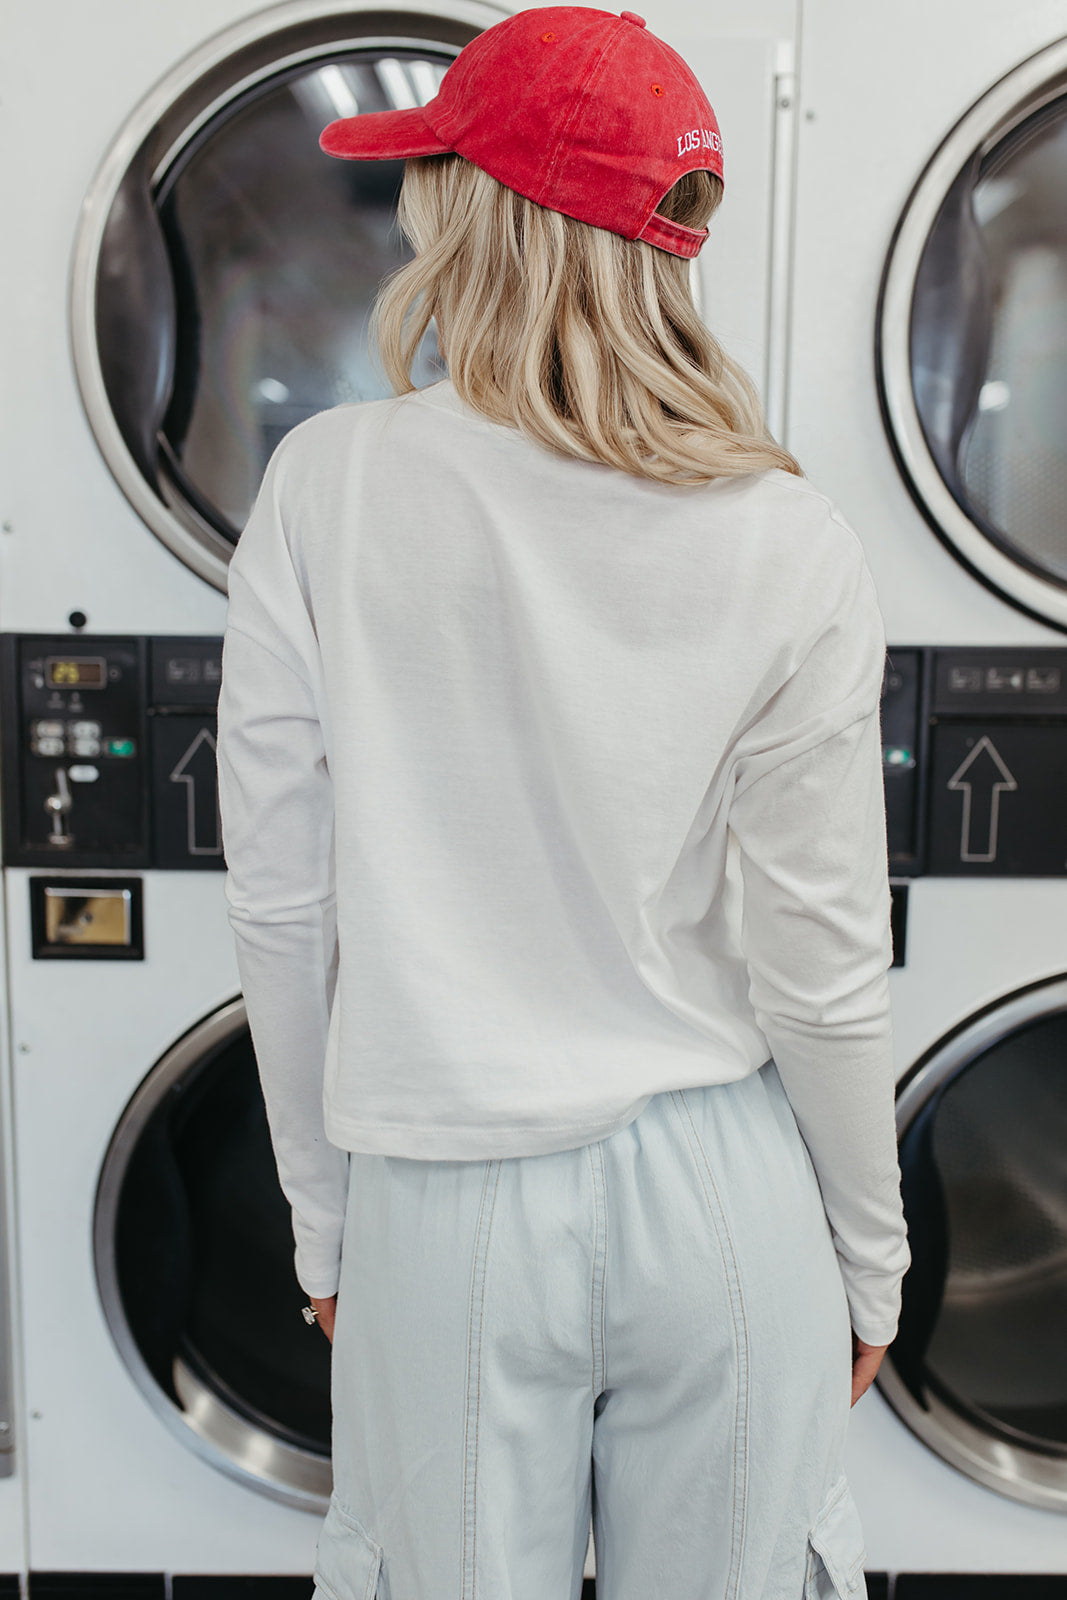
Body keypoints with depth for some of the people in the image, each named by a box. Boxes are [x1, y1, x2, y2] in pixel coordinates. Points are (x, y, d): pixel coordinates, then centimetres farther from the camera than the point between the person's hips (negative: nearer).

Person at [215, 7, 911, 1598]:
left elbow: (282, 907, -6)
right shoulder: (788, 547, -11)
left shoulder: (324, 488, -10)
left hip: (444, 1205, 0)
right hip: (722, 1192, 1)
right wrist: (868, 1264, 9)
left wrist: (324, 1223, 8)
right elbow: (820, 969, -8)